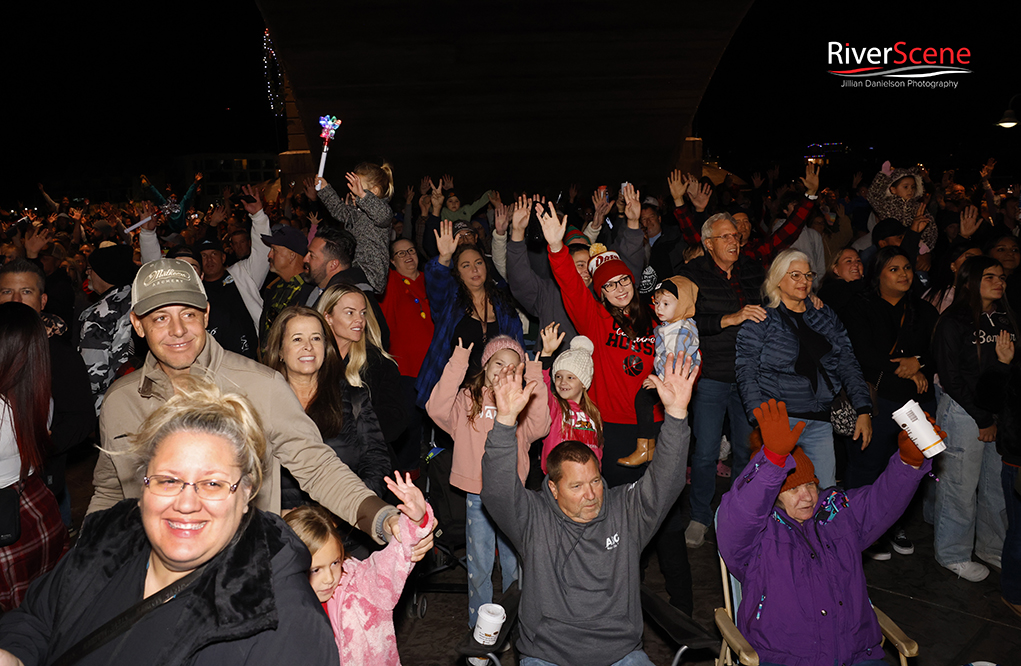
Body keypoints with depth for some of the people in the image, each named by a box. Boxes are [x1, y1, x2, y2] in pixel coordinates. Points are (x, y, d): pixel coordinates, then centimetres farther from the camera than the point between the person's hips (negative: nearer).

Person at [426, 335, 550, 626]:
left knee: (514, 564, 12)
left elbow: (539, 427, -13)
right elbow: (437, 409, -18)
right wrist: (457, 366, -20)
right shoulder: (467, 399, 1)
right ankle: (479, 626, 24)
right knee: (480, 566, 8)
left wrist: (535, 383, -17)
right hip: (477, 496, -2)